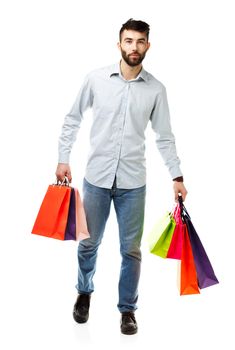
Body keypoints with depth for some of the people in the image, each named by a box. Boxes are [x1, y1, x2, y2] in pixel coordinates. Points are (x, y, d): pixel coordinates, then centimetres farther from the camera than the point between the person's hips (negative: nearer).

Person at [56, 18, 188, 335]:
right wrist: (63, 159, 3)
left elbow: (165, 137, 6)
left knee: (131, 249, 6)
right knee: (88, 243, 12)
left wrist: (177, 177, 3)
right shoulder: (96, 79, -2)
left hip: (133, 182, 0)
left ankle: (128, 309, 24)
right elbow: (73, 119, 7)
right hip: (97, 177, 0)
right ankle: (84, 292, 38)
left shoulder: (156, 89, 0)